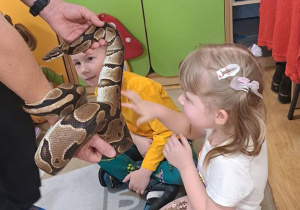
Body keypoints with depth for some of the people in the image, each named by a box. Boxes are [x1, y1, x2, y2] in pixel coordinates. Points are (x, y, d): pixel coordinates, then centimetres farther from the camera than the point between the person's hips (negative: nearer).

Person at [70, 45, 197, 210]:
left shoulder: (141, 87, -30)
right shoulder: (101, 90, -9)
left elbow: (166, 133, -27)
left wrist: (144, 171, -27)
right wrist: (136, 138, -19)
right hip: (140, 140, 6)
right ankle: (158, 183, -15)